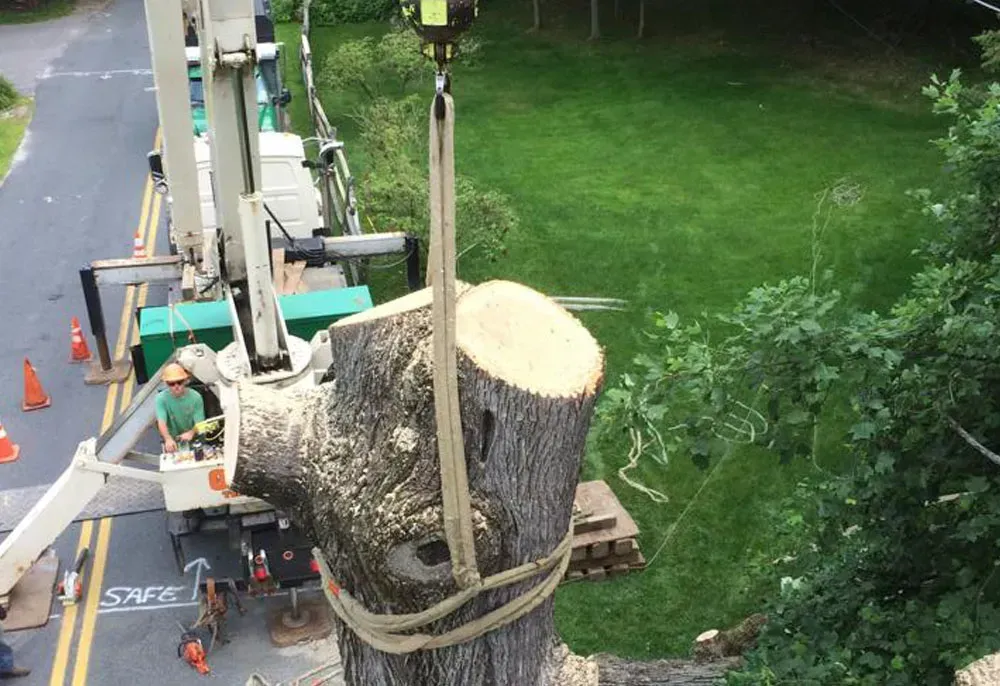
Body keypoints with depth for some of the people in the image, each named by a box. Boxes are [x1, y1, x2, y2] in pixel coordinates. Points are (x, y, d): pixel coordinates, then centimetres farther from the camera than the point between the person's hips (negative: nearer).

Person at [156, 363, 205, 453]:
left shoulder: (195, 397, -8)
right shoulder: (161, 398, -11)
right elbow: (161, 423, -23)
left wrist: (191, 433, -34)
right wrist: (168, 439, -44)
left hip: (193, 439, 0)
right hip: (172, 440, 0)